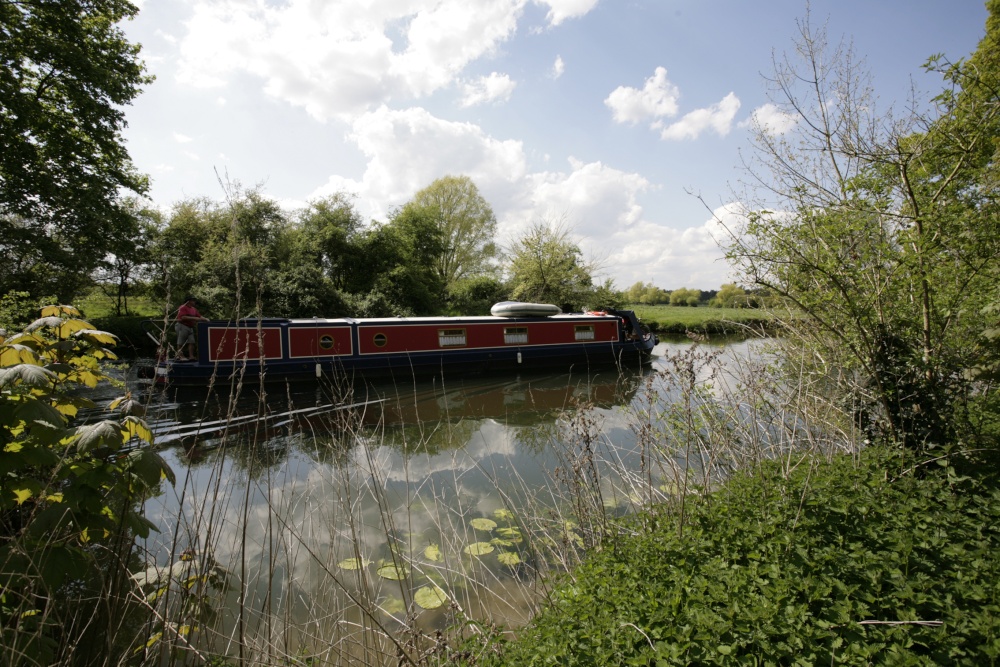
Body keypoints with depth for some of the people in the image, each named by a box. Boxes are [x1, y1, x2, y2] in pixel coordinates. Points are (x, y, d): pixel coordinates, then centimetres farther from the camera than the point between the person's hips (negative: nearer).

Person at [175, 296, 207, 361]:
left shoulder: (194, 309, 15)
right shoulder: (183, 308, -9)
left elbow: (199, 316, 15)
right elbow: (183, 317, -20)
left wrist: (205, 319, -3)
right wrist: (193, 318, -23)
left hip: (190, 327, 8)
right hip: (182, 326, -8)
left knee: (191, 342, -1)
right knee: (181, 342, -2)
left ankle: (191, 356, -3)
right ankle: (180, 356, 2)